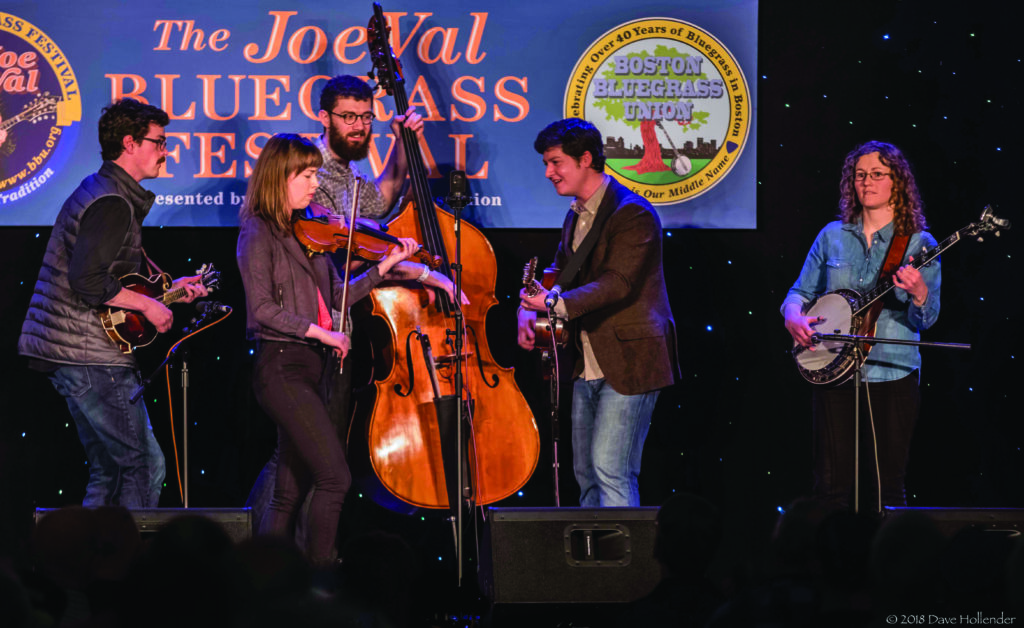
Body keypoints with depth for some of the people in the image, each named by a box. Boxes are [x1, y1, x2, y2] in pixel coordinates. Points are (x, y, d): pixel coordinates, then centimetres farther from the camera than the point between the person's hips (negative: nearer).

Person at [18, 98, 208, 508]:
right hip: (91, 356, -11)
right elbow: (87, 281, -25)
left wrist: (168, 290, 20)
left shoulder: (97, 190, 18)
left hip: (62, 350, 11)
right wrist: (147, 304, -14)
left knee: (109, 468, 15)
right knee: (145, 465, -8)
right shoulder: (114, 203, -15)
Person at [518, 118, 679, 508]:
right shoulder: (576, 217, 16)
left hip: (629, 365, -9)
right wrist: (530, 308, -3)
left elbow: (617, 283, -23)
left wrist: (559, 304, -33)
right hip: (588, 369, 9)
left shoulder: (632, 213, -14)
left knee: (611, 471, -14)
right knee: (586, 474, 12)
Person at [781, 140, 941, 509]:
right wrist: (794, 317, -7)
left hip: (892, 376, -2)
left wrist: (919, 292, -27)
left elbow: (926, 319, -5)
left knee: (890, 485, 0)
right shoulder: (832, 236, 10)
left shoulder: (918, 243, 1)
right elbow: (800, 292, 15)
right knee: (831, 485, -1)